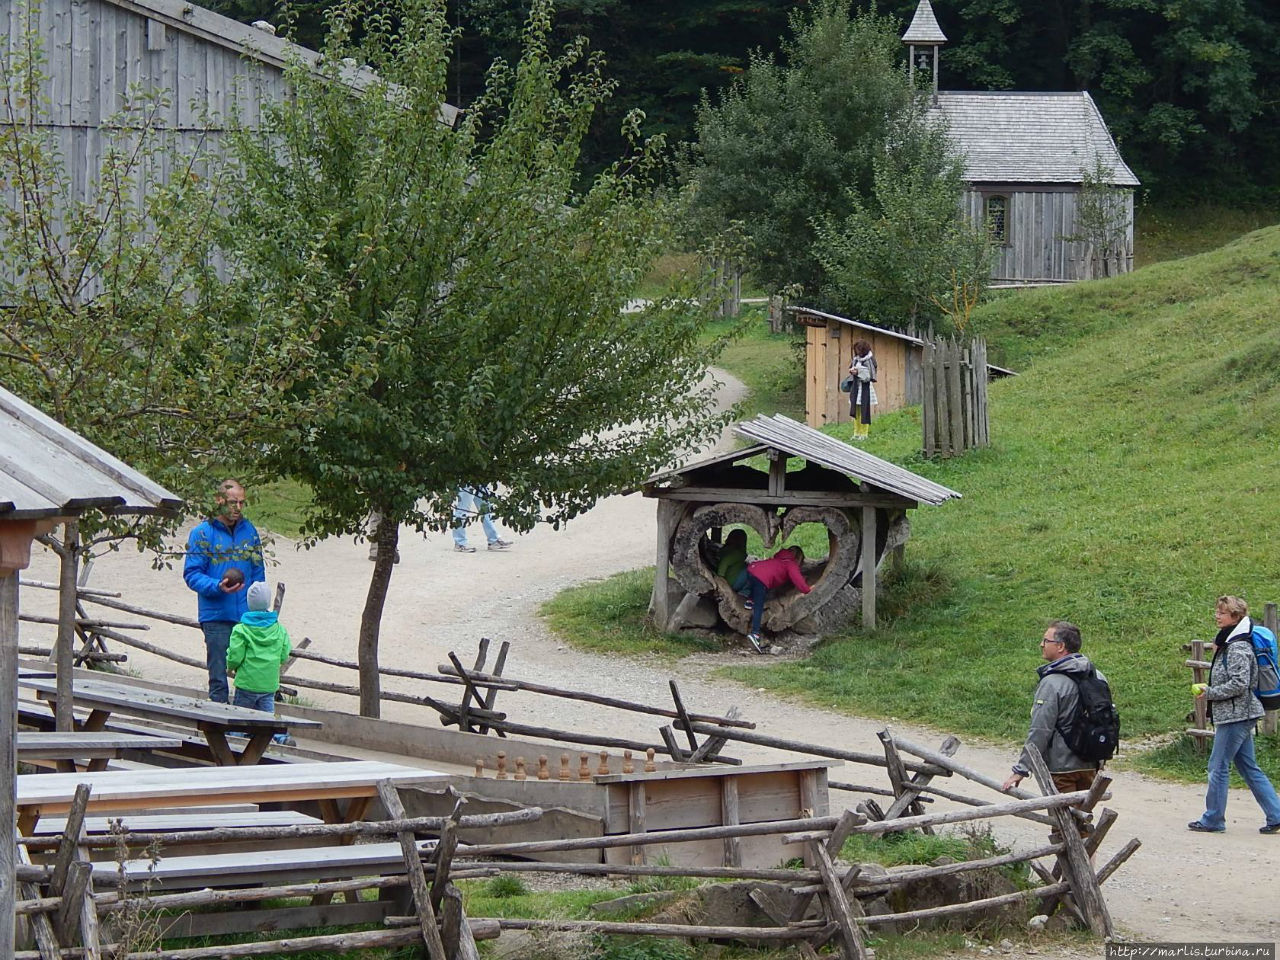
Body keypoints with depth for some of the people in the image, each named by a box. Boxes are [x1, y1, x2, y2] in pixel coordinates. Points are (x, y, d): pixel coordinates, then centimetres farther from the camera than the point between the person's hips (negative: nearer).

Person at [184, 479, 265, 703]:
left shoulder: (249, 531, 11)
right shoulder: (203, 533, -2)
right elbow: (191, 574, -4)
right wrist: (217, 586, -21)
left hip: (248, 617, 4)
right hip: (216, 616, -4)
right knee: (218, 678, 0)